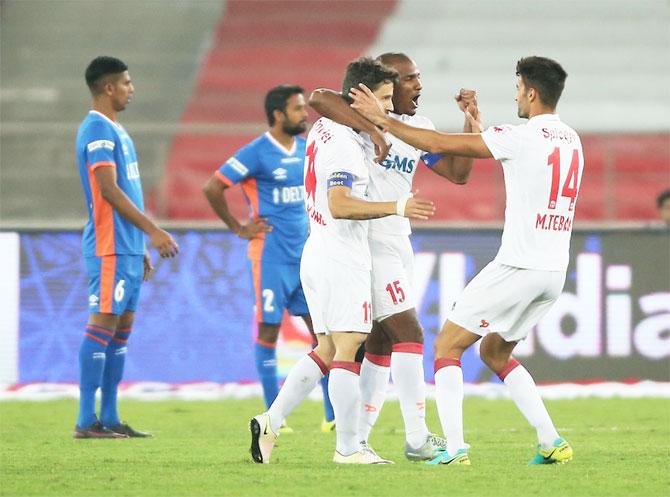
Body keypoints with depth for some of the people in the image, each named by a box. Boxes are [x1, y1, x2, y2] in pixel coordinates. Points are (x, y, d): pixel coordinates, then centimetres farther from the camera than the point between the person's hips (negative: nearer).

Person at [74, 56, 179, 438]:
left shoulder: (116, 130, 19)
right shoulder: (98, 130, -12)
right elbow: (109, 190, -20)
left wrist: (141, 248, 22)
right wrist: (153, 230, -21)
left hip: (127, 248, 10)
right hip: (110, 248, -10)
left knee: (122, 330, 9)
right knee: (103, 324, -10)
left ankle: (110, 419, 11)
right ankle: (87, 421, -10)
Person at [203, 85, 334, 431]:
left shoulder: (306, 149, 10)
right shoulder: (256, 153, -12)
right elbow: (212, 188, -12)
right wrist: (239, 229, -7)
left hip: (305, 253, 7)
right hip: (271, 256, -7)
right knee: (268, 332, 0)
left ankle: (333, 415, 6)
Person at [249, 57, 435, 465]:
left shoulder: (325, 127, 12)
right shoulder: (344, 146, -18)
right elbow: (340, 205, -27)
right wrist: (397, 208, -29)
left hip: (318, 253, 10)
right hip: (342, 259, -10)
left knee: (326, 350, 13)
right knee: (347, 350, -8)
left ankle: (270, 422, 8)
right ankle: (348, 448, -7)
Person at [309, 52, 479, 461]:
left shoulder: (418, 127, 14)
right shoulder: (365, 112, -12)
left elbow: (457, 173, 14)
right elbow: (319, 98, -31)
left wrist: (471, 120, 4)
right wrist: (374, 130, -37)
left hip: (398, 243, 9)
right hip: (369, 241, -9)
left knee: (382, 343, 11)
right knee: (409, 334, -11)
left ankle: (357, 439, 17)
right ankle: (418, 438, -9)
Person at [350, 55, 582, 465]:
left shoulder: (521, 137, -13)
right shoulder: (572, 140, 11)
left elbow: (439, 144, -11)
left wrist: (382, 119, -2)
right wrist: (475, 119, 33)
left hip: (517, 268, -8)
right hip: (555, 272, 8)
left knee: (448, 345, 3)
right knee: (496, 352, 23)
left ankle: (455, 447, -8)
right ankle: (552, 442, 13)